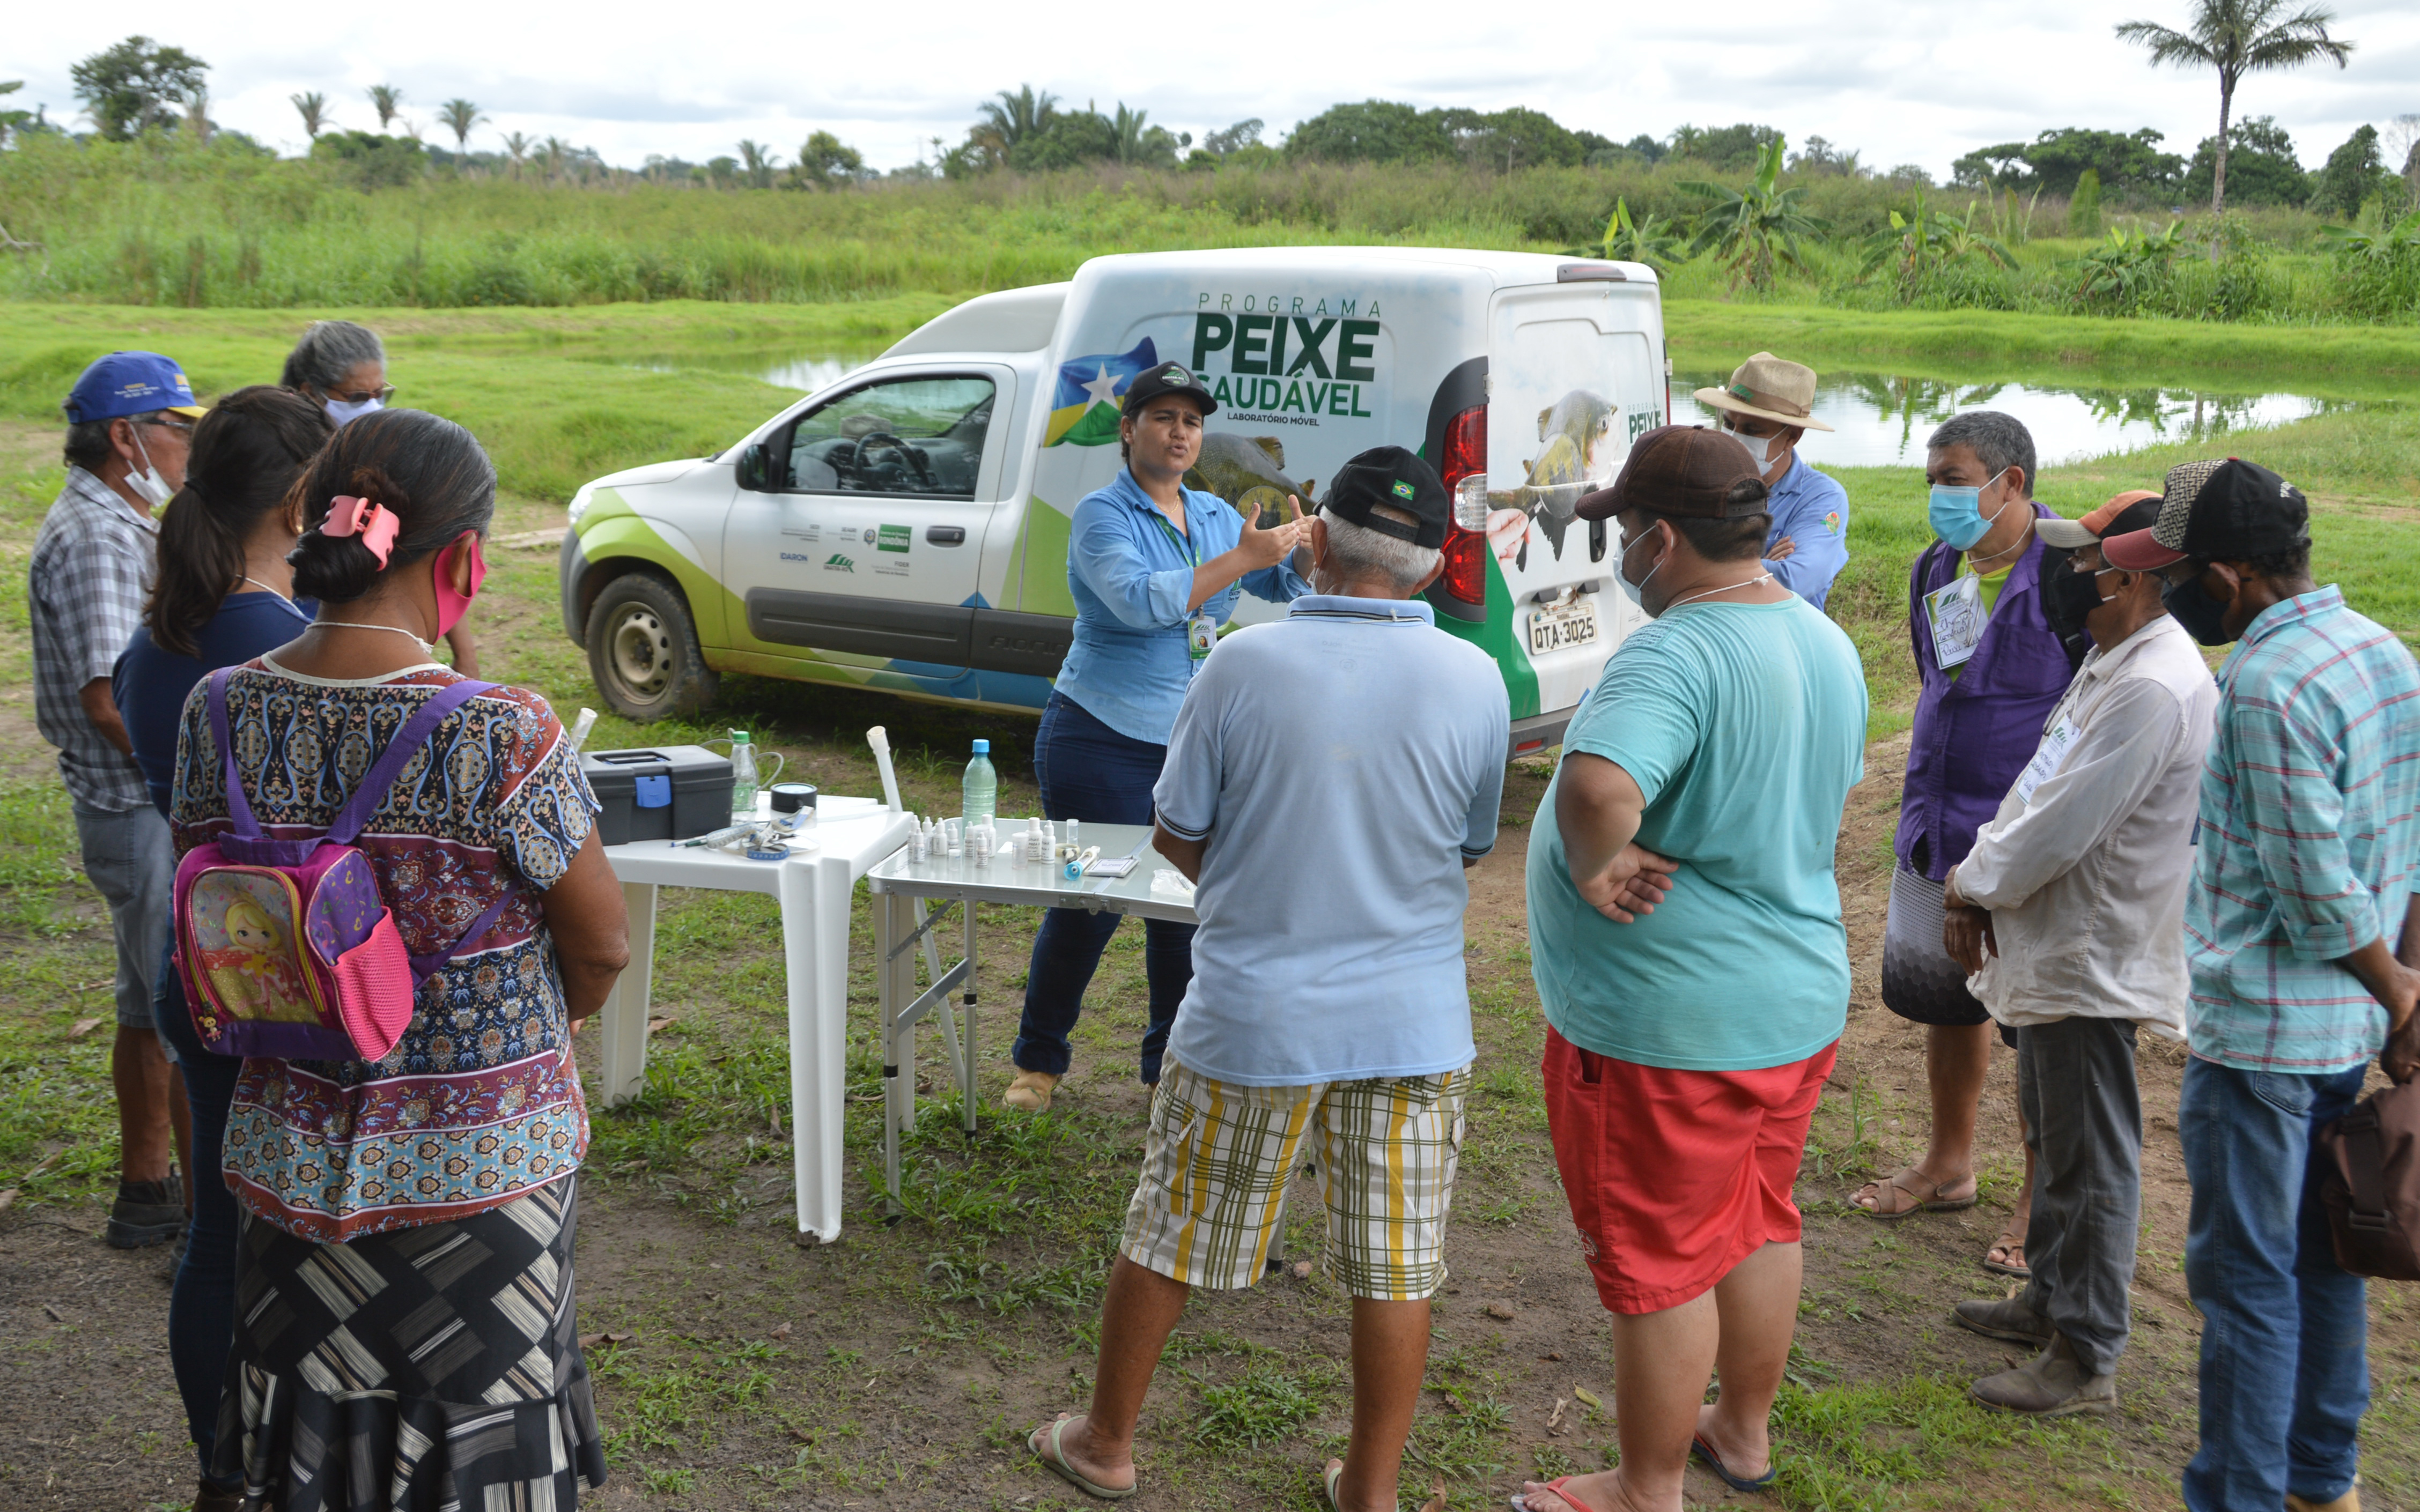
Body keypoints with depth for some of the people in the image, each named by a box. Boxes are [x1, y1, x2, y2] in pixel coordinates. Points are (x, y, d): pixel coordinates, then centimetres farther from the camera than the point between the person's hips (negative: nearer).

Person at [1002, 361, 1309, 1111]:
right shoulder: (1101, 515, -8)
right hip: (1103, 745, -5)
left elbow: (1286, 589, 5)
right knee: (1087, 905, 1)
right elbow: (1140, 600, -26)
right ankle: (1039, 1061, 20)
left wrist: (1299, 552, -17)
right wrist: (1241, 559, -30)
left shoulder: (1215, 516, 10)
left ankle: (1169, 1067, 22)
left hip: (1195, 746, 5)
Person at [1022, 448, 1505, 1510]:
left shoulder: (1244, 665, -13)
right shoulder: (1476, 683, -8)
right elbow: (1470, 846, 6)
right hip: (1414, 1020, 2)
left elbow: (1178, 836, -4)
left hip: (1255, 1013, -1)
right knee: (1394, 1265, 14)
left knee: (1168, 1235, 16)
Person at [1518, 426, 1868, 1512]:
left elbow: (1599, 784, -44)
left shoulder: (1673, 657, -26)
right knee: (1759, 1226, 24)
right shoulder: (1828, 644, 5)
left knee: (1659, 1263, 7)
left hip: (1671, 1022, -9)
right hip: (1800, 996, 9)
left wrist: (1594, 867, -26)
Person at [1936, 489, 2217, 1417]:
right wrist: (1981, 879, 2)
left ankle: (2086, 1359, 12)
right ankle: (2050, 1300, 40)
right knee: (2054, 1141, 23)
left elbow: (2064, 826, -26)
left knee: (2089, 1164, 1)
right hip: (2053, 951, 11)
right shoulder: (2111, 661, 10)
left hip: (2094, 962, -11)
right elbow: (2037, 788, 15)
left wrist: (1974, 887, -11)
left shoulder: (2154, 689, -25)